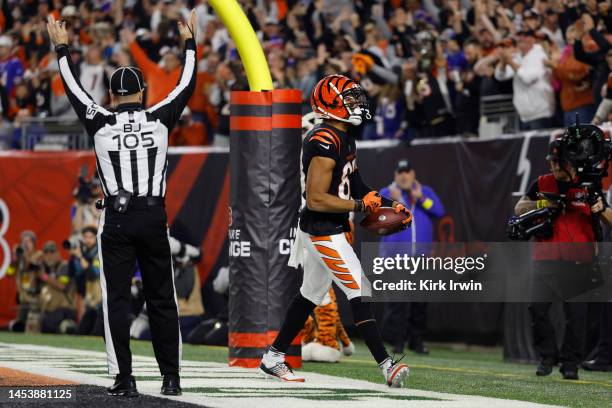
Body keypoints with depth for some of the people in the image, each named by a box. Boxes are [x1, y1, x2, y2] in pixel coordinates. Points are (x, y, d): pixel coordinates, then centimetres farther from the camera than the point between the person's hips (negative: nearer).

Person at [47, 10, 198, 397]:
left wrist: (62, 49, 26)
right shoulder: (159, 119, 1)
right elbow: (187, 86, 14)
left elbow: (74, 89, 13)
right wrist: (189, 42, 27)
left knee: (117, 299, 2)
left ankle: (125, 378, -2)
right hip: (154, 218, 1)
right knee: (162, 299, 6)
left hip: (116, 222, -1)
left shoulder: (101, 123, 0)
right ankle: (171, 377, 5)